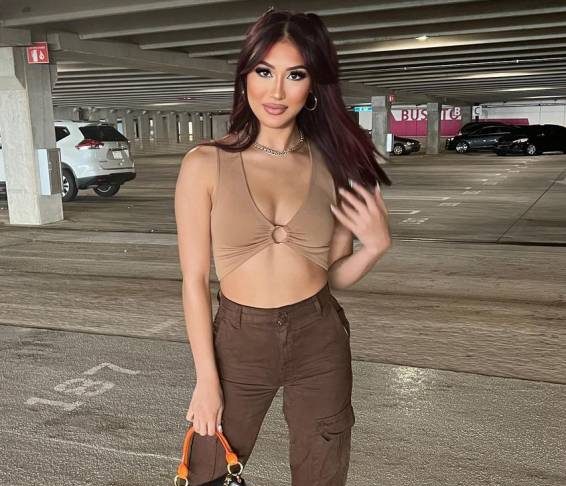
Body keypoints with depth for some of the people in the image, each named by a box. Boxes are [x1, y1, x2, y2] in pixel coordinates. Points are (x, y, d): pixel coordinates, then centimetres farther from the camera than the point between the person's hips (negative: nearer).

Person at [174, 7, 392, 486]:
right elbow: (194, 279, -5)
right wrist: (207, 378, -6)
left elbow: (335, 275, 5)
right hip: (238, 341, -1)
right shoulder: (206, 165, -9)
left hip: (320, 342, 2)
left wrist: (376, 245, -14)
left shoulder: (332, 165, -2)